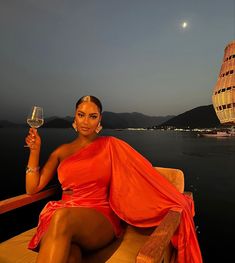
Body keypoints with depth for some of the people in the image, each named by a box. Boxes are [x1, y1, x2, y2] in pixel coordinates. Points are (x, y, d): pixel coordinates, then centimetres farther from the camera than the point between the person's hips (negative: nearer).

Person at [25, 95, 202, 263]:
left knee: (62, 218, -35)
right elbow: (33, 188, 11)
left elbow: (144, 173, 1)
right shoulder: (62, 151, 14)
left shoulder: (111, 145, 5)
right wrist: (35, 150, 3)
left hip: (100, 220, -1)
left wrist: (177, 202, -5)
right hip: (61, 216, 2)